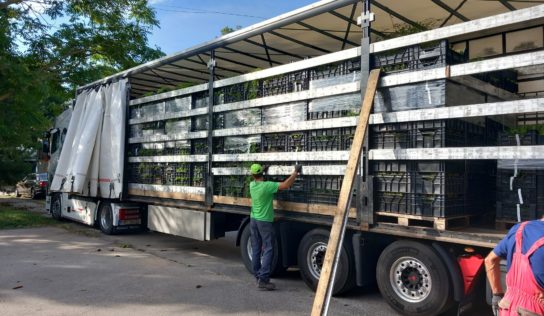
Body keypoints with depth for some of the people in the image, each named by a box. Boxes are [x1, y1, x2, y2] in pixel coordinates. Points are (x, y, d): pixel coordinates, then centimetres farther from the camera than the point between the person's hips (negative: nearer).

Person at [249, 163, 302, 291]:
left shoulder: (252, 185, 0)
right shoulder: (267, 186, -20)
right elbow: (286, 185, -23)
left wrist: (263, 171, 23)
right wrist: (295, 172, -14)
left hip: (253, 219, 7)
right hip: (264, 222, -7)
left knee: (255, 249, 12)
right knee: (268, 250, -3)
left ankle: (258, 276, 20)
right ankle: (263, 279, -7)